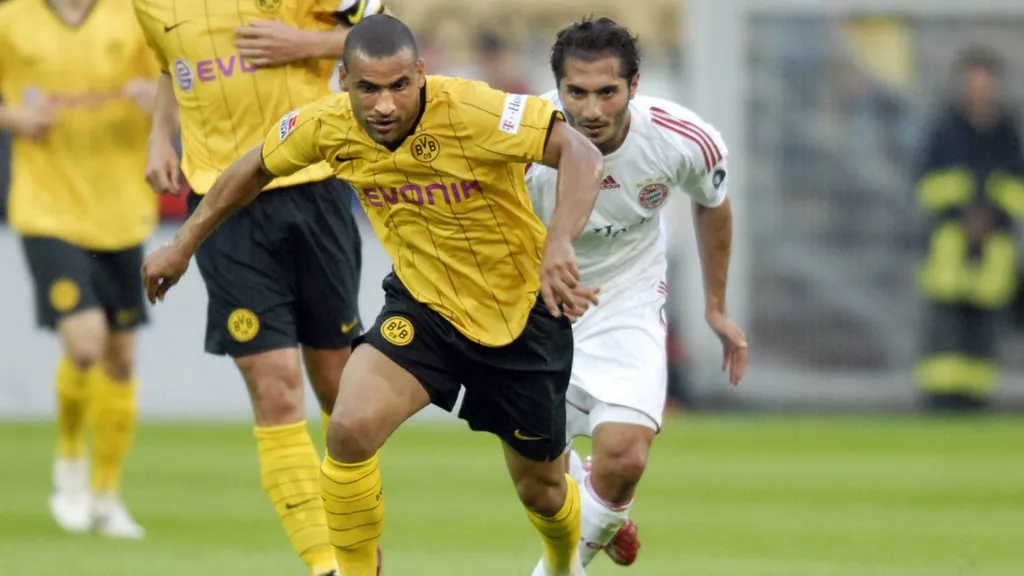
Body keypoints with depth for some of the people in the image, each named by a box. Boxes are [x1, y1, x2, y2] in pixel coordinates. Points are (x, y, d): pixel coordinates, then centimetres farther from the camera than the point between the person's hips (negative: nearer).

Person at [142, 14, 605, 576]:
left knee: (540, 487, 12)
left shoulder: (471, 111, -30)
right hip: (422, 304, 3)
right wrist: (183, 245, 11)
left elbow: (579, 152, -37)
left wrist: (558, 248, -52)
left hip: (522, 312, -3)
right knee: (350, 428, -24)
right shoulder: (328, 125, -16)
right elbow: (254, 168, 5)